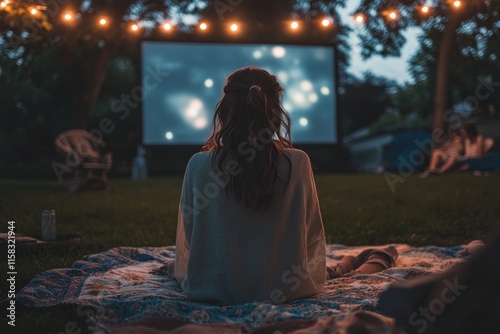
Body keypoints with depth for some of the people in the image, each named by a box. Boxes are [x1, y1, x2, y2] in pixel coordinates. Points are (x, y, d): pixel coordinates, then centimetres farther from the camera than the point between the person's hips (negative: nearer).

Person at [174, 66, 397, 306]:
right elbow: (313, 238, -4)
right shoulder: (298, 164, -16)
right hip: (282, 290, 0)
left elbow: (188, 238, -4)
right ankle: (374, 263, 59)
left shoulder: (199, 165, -16)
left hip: (212, 291, 1)